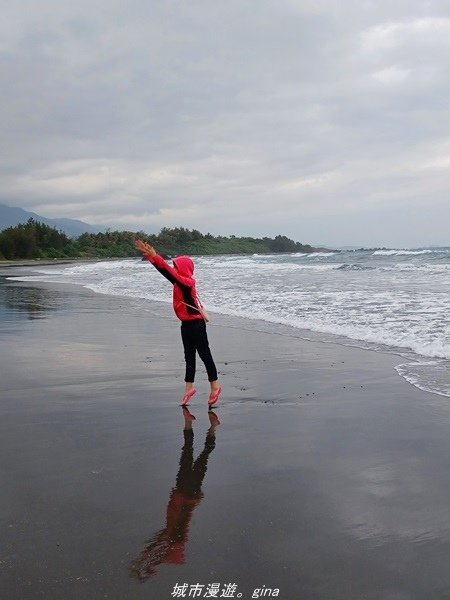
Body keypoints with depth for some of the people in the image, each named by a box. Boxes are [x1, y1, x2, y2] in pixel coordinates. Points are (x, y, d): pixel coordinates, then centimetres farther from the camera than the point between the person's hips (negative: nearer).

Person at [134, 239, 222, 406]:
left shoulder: (188, 282, -17)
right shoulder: (179, 281, 8)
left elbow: (168, 271, -28)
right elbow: (165, 270, 6)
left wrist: (155, 256, -33)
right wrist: (150, 256, -1)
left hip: (196, 324, -9)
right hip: (186, 325, 9)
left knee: (205, 355, 0)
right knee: (189, 356, 12)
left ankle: (215, 386, 11)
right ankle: (189, 387, 18)